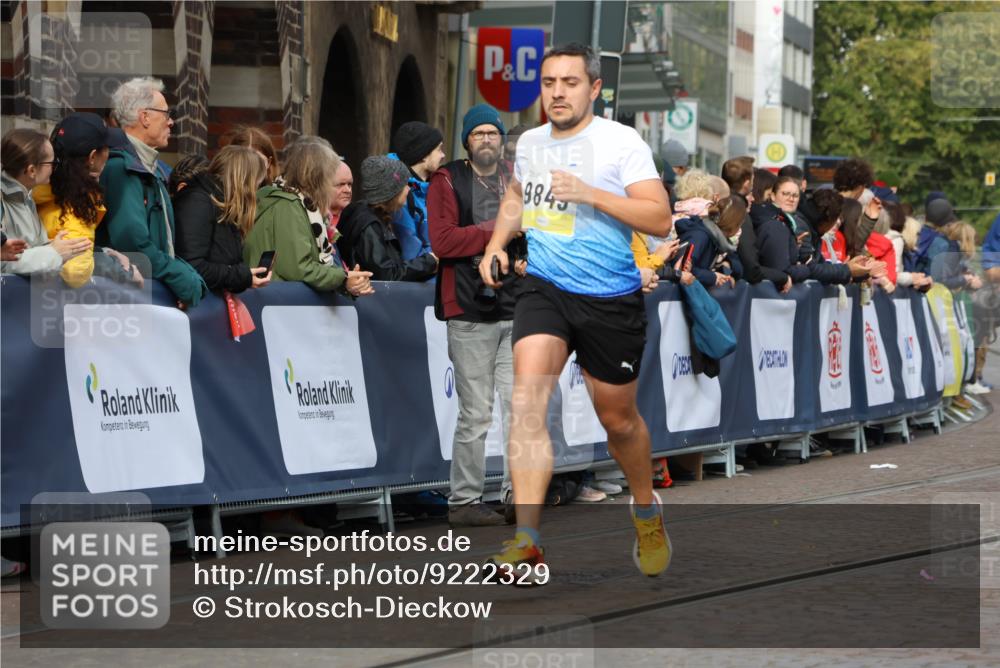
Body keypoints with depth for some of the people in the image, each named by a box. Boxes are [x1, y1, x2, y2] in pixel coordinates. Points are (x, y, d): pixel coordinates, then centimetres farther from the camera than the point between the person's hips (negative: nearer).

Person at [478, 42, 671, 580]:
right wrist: (496, 244, 13)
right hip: (544, 290, 3)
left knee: (617, 418, 11)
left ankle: (647, 513, 41)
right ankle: (527, 539, -25)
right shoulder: (530, 142, 8)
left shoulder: (621, 143, -9)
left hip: (611, 299, -3)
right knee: (527, 396, -20)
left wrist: (590, 193, -24)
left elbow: (660, 219, -16)